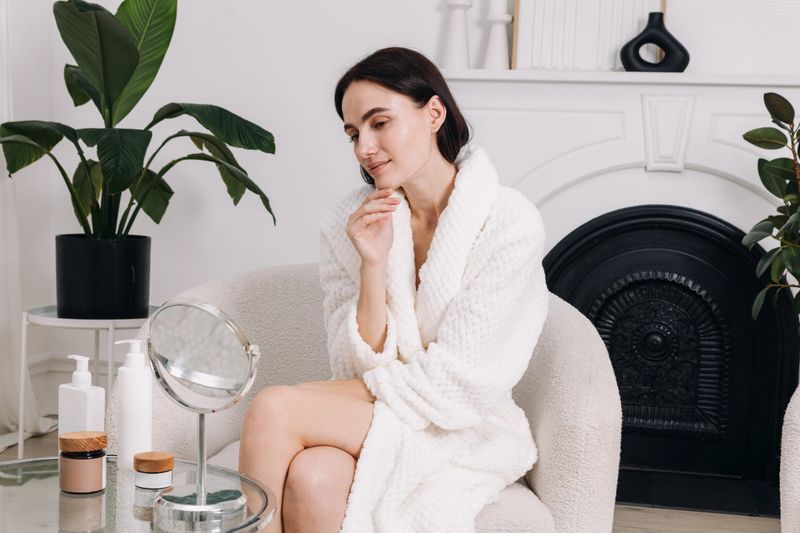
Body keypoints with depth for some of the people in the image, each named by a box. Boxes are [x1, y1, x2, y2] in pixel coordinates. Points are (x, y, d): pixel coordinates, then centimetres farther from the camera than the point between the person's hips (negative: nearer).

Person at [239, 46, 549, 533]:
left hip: (460, 433, -3)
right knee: (311, 477, -32)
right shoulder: (352, 221, 0)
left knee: (273, 411, -25)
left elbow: (457, 384, -14)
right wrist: (373, 264, -16)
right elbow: (358, 368, -4)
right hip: (364, 419, 4)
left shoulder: (510, 224, -13)